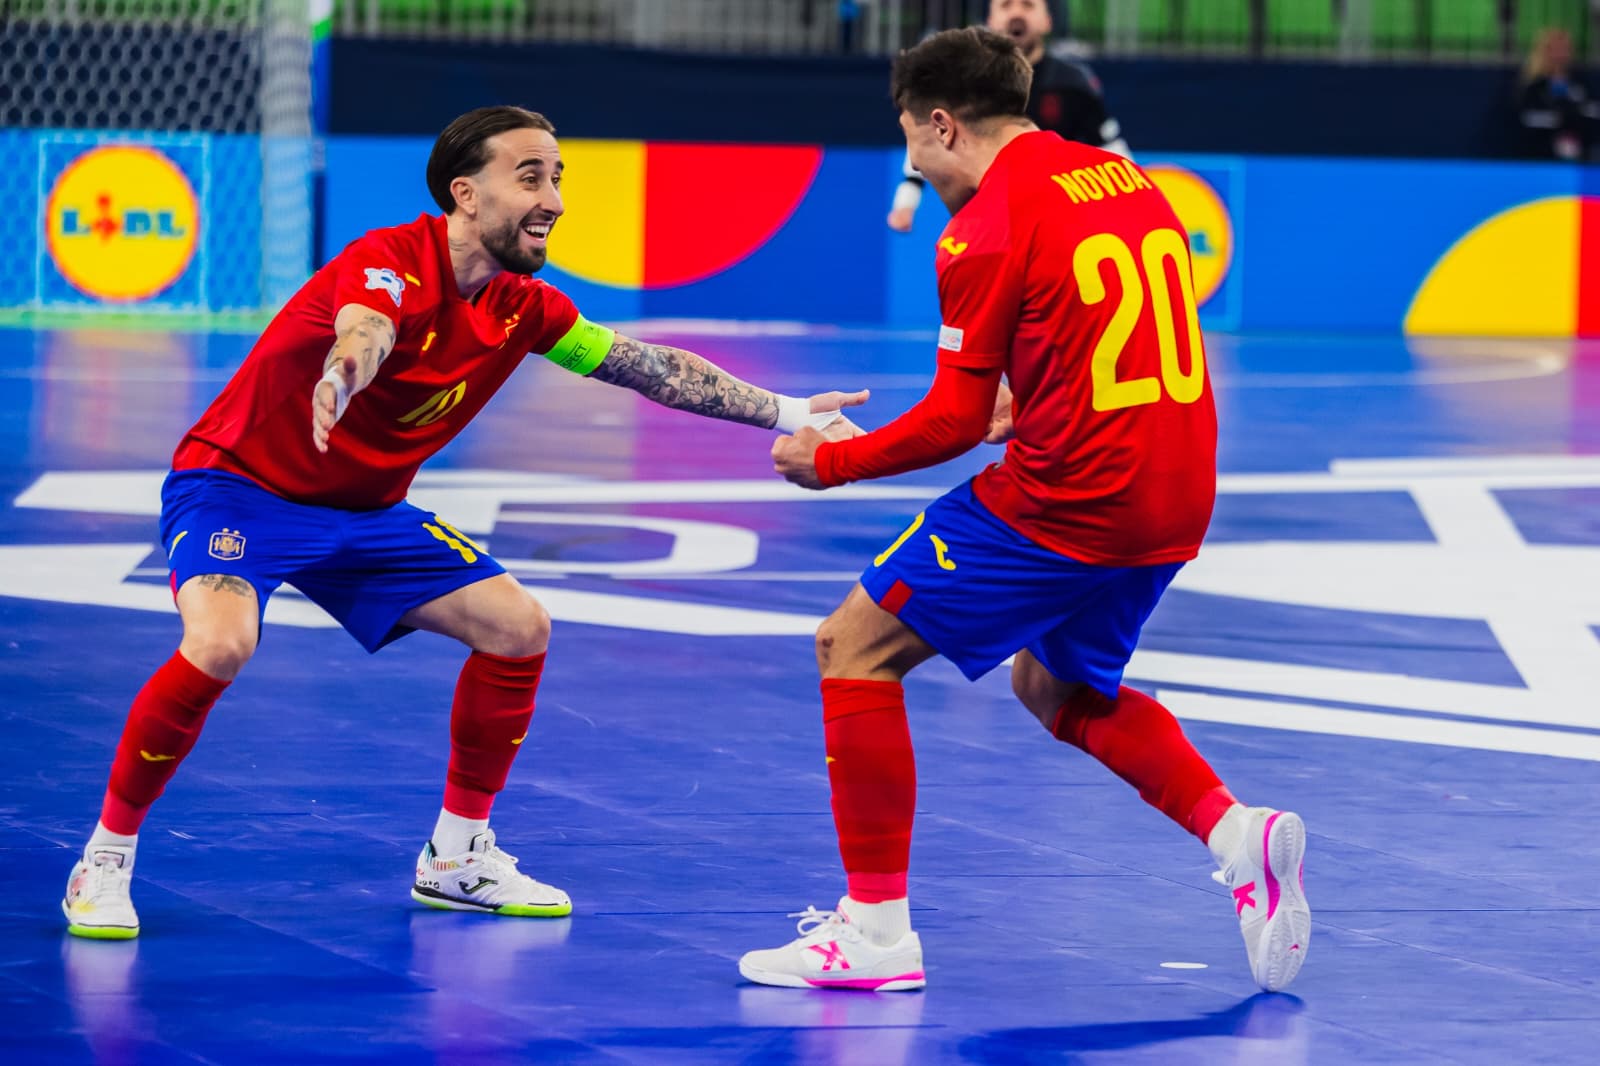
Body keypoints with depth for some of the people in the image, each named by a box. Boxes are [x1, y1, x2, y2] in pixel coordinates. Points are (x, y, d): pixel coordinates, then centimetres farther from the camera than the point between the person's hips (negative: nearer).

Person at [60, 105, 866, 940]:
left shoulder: (522, 308, -2)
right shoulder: (390, 264, -25)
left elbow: (647, 368, 7)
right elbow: (362, 333, -48)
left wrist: (785, 414, 5)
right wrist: (340, 380, -72)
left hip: (363, 511, 8)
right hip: (235, 484, -8)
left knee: (517, 628, 1)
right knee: (219, 644, -33)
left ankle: (457, 856, 17)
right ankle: (104, 863, -16)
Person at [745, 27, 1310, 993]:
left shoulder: (986, 231, -11)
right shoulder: (1127, 180, 12)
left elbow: (954, 423, -10)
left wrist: (828, 463, 3)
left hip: (1063, 504, -8)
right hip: (1176, 504, 8)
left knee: (855, 647, 4)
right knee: (1058, 687, 30)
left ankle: (877, 930, 1)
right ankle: (1238, 834, 10)